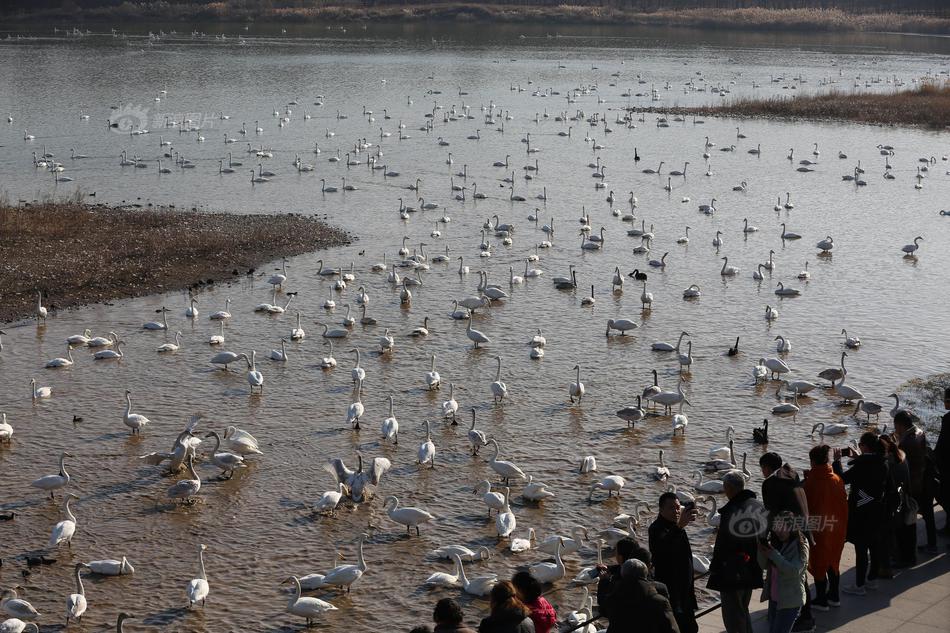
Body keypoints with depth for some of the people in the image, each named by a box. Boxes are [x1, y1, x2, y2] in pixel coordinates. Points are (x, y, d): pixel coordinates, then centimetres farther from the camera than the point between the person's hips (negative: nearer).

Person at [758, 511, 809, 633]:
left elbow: (794, 571, -25)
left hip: (790, 601, -7)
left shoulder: (800, 545, -14)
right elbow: (764, 565, 7)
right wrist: (762, 548, -11)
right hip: (774, 598, 7)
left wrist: (773, 554, -26)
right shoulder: (776, 543, 6)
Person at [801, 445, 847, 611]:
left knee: (818, 564, 6)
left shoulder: (811, 482, -19)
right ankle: (834, 596, 29)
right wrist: (842, 528, 16)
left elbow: (804, 508, -13)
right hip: (836, 530, 6)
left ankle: (821, 600, 12)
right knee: (832, 562, 19)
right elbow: (844, 505, 4)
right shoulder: (837, 480, -4)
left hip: (817, 530, -6)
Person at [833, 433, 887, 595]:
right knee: (874, 545, 17)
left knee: (861, 548, -2)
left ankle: (859, 585, 4)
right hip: (877, 512, 8)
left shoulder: (861, 465, -24)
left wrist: (837, 460, -7)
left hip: (861, 512, -8)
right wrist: (858, 457, 19)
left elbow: (842, 478, -20)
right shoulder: (882, 464, 2)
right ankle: (872, 579, 30)